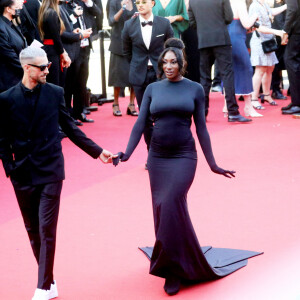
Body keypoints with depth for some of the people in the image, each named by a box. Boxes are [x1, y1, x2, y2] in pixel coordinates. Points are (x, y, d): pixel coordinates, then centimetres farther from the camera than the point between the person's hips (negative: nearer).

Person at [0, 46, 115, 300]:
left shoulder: (55, 93, 0)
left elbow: (70, 128, 8)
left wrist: (97, 151, 6)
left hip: (50, 171, -1)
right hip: (23, 174, 1)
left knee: (47, 230, -5)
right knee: (33, 231, 10)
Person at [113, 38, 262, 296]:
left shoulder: (195, 89, 1)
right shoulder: (153, 89, 6)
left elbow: (201, 128, 3)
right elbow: (140, 123, 0)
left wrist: (212, 163, 2)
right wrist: (127, 153, -14)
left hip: (184, 156, -3)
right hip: (158, 157, 3)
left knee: (171, 204, -18)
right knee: (162, 209, 6)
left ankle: (174, 269, -8)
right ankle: (175, 268, 22)